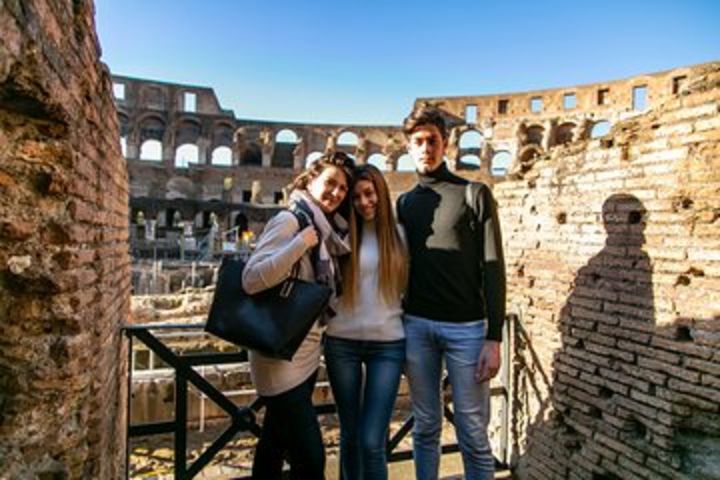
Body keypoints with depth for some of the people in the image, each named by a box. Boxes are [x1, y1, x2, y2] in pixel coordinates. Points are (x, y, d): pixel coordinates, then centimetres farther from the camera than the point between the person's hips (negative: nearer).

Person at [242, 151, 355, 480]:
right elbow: (251, 279, -25)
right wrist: (301, 243, -25)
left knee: (274, 447, 20)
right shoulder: (290, 220, -14)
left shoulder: (325, 230, 10)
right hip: (281, 355, -8)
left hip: (306, 353, 8)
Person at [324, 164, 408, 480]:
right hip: (342, 342, 1)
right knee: (350, 435, 14)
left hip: (388, 344, -1)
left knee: (372, 442, -4)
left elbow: (409, 287, 8)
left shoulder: (399, 234, 3)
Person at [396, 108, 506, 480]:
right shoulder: (404, 202, 11)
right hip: (416, 325, 3)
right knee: (425, 428, 13)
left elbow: (493, 268, -4)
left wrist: (494, 337, -10)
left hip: (466, 327, -3)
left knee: (473, 433, 5)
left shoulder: (474, 195, 1)